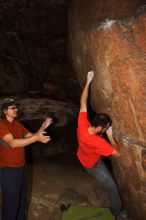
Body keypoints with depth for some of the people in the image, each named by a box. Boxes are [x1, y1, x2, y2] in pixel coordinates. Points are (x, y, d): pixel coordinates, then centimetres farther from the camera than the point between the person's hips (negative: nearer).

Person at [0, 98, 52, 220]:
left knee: (22, 197, 20)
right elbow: (12, 143, -31)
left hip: (21, 166, 8)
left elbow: (31, 136, 10)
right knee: (11, 200, 4)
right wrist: (37, 138, -37)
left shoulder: (18, 124, 9)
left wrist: (43, 127, -6)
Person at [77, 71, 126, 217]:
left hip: (83, 156, 7)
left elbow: (83, 103, -19)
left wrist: (88, 82, -19)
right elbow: (118, 153, -35)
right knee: (112, 188, 11)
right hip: (93, 165, -6)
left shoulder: (82, 123, -31)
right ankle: (118, 211, 31)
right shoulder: (97, 141, -46)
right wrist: (111, 137, -25)